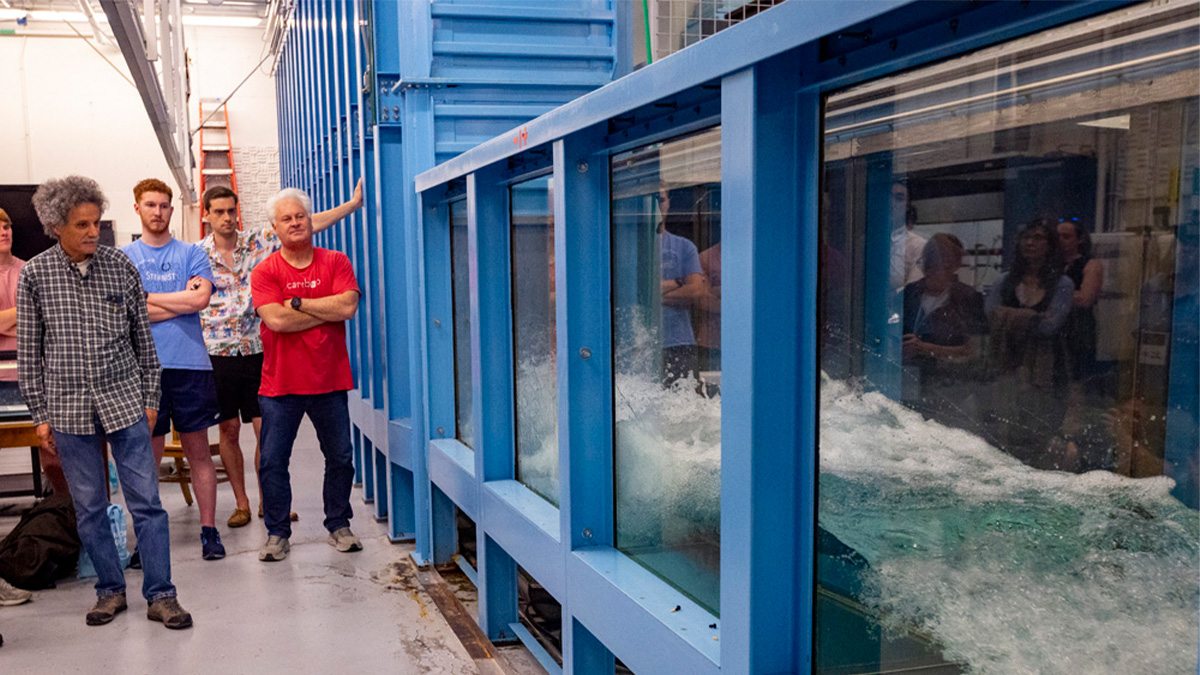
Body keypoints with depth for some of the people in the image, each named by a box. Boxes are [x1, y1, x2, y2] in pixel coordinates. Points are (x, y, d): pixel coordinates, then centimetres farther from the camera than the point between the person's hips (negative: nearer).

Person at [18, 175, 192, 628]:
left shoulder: (121, 267, 1)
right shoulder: (34, 275, 0)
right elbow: (29, 352, 4)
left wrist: (150, 398, 6)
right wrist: (41, 415, 2)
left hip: (124, 402, 0)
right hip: (69, 409, 0)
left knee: (146, 501, -1)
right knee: (89, 508, 9)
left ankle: (160, 595, 7)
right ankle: (110, 590, 23)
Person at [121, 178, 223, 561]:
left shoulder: (191, 253, 7)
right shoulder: (123, 257, 8)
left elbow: (201, 298, -9)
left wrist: (148, 298, -4)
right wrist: (182, 300, -6)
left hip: (190, 364, 0)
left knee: (198, 450, 5)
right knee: (148, 454, 5)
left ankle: (209, 529, 12)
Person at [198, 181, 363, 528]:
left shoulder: (259, 241, 1)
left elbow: (307, 224, -4)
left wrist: (354, 203, -10)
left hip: (257, 352, 0)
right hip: (218, 355, 0)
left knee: (266, 429, 2)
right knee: (229, 430, 8)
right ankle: (241, 504, 20)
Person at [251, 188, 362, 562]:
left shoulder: (336, 262, 2)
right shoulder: (265, 271, -2)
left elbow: (348, 306, -14)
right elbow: (276, 319, -17)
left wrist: (297, 302, -13)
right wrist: (328, 311, -12)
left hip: (330, 381, 1)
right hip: (280, 384, -1)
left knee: (340, 458, 10)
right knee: (273, 461, 3)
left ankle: (339, 525, 26)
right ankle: (277, 532, 18)